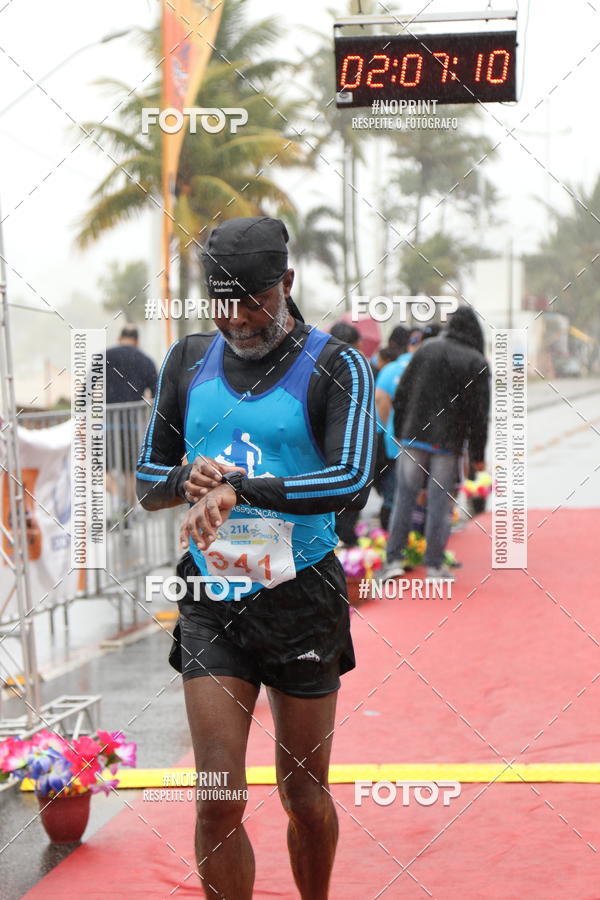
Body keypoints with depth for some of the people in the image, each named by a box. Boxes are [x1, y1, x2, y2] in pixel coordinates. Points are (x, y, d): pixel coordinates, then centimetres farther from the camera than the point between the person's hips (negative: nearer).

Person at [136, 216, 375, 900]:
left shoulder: (336, 366, -6)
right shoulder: (188, 361, 7)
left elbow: (353, 482, -21)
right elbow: (147, 484, 11)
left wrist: (239, 486, -30)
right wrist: (187, 479, -12)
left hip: (303, 599, -2)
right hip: (210, 600, 2)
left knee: (305, 797, 10)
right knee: (219, 804, -4)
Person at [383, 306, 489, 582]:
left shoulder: (426, 349, 4)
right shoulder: (477, 363, -4)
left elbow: (402, 393, 6)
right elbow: (479, 412, -4)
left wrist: (399, 432, 13)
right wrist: (478, 454, 1)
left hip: (414, 436, 2)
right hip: (449, 443, -2)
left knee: (404, 497, 7)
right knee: (440, 502, 4)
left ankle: (394, 559, 4)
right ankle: (434, 564, 7)